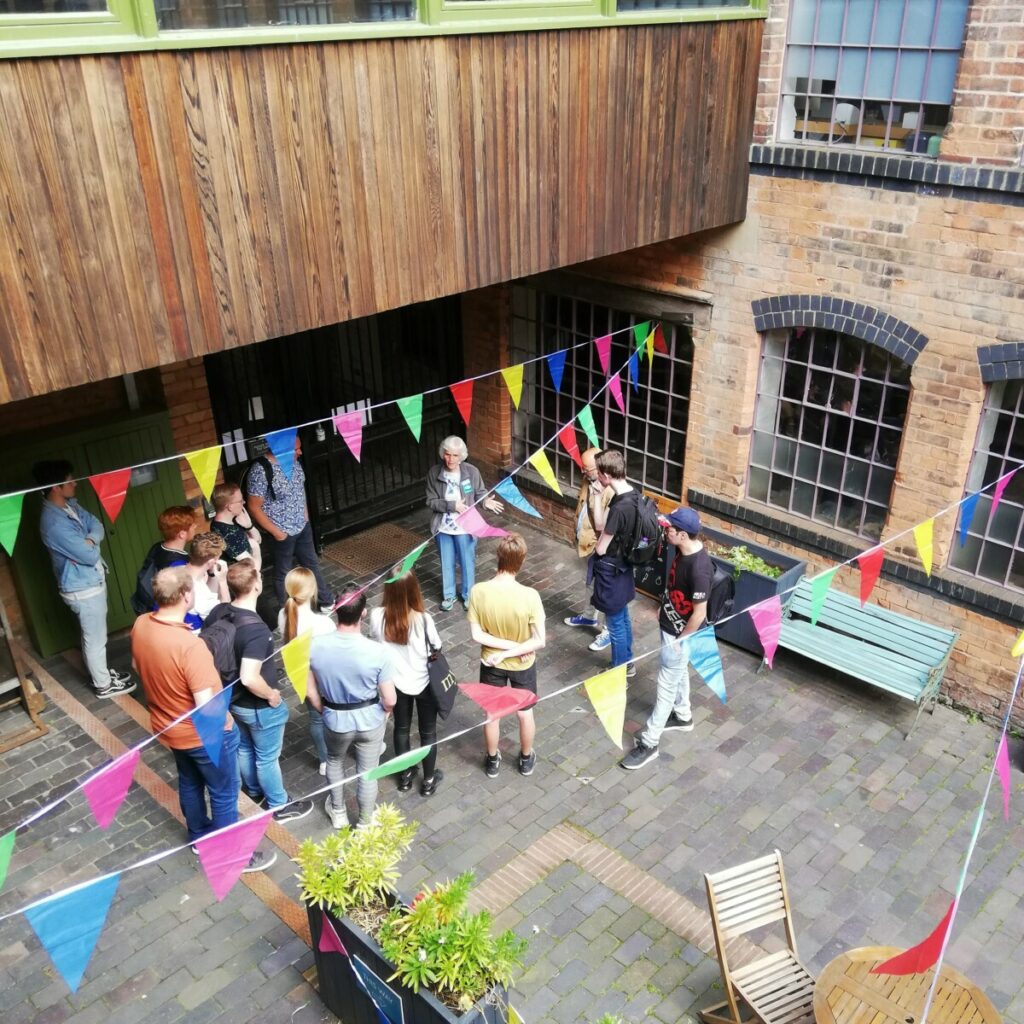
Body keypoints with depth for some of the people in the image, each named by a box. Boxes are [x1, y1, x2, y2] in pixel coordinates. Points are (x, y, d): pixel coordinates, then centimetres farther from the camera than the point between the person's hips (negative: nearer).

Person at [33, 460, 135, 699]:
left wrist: (89, 541, -19)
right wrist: (90, 547, -4)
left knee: (92, 635, 26)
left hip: (91, 581, 9)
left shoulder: (70, 505, -1)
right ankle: (103, 685, 25)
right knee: (96, 638, 8)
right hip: (83, 589, -9)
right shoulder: (54, 522, -30)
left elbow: (96, 524, 2)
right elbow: (90, 556, -27)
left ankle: (100, 671, 43)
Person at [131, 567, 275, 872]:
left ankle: (199, 835, 52)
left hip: (167, 726, 7)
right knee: (223, 793, 15)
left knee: (189, 782, 30)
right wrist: (227, 722, -13)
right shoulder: (190, 645, -38)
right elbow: (206, 708, -32)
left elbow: (138, 666, 7)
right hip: (203, 733, -7)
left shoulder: (140, 625, -14)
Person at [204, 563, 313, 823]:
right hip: (259, 707, -7)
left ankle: (254, 791, 54)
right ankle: (280, 806, 37)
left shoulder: (217, 613, -12)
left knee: (244, 748, 29)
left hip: (233, 699, 7)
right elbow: (250, 678, -41)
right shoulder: (256, 629, -36)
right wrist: (271, 694, -21)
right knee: (267, 757, 15)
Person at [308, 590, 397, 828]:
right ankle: (365, 823, 41)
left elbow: (311, 692, -7)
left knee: (334, 762, 31)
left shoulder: (315, 646, -20)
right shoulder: (377, 651, -26)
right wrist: (384, 713, 5)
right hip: (370, 720, -1)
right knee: (368, 771, 21)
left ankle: (338, 813, 50)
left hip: (335, 720, 2)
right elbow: (389, 700, -18)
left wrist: (325, 711, 12)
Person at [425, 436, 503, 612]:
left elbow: (480, 492, -1)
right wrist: (452, 505, -23)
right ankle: (448, 595, 40)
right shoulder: (434, 473, -13)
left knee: (467, 562, 16)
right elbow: (431, 502, -10)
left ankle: (468, 595, 38)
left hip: (465, 527, -1)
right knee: (447, 563, 18)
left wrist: (486, 501, -24)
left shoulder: (471, 472, -15)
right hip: (443, 528, 1)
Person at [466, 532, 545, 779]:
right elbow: (539, 641, -25)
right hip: (523, 664, -1)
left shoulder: (478, 592, -25)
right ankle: (526, 759, 48)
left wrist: (504, 647, -14)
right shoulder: (529, 596, -30)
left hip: (491, 663, 1)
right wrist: (512, 652, -17)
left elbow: (477, 635, -19)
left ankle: (492, 761, 46)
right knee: (525, 713, 25)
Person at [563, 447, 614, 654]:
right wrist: (578, 535, 13)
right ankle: (590, 616, 49)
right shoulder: (588, 481, -3)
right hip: (588, 543, 9)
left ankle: (608, 630, 23)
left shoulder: (610, 493, -30)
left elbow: (600, 525, -30)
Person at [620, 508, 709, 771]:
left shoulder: (699, 568, -35)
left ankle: (649, 742, 17)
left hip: (680, 634, -9)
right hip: (670, 625, 9)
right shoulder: (682, 549, -8)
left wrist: (679, 640, -15)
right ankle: (683, 716, 50)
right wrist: (664, 610, 18)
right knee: (678, 673, 28)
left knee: (666, 686, 4)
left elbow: (699, 614, -26)